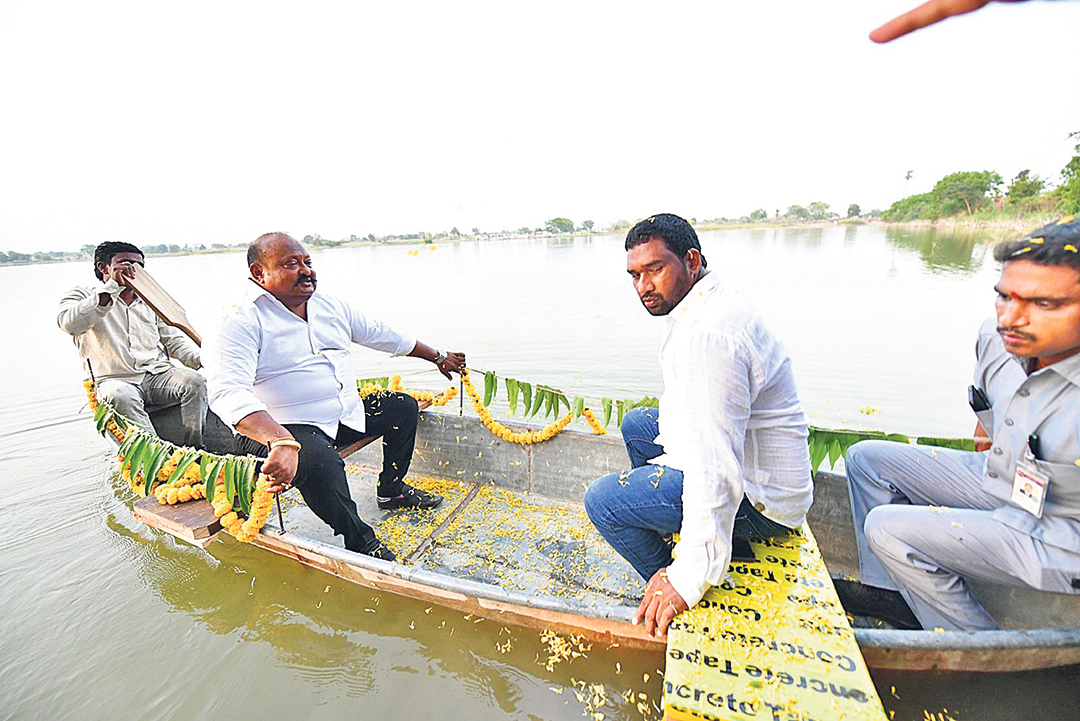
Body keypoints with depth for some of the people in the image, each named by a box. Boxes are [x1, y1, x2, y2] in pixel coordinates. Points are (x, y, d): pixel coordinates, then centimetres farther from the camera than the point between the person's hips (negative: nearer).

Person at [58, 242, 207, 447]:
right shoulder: (83, 296, 12)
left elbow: (175, 340, 20)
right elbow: (69, 324, -13)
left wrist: (203, 360, -2)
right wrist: (112, 286, -18)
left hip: (158, 374, 3)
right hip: (115, 380, -3)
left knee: (194, 381, -28)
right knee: (120, 397, -38)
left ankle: (193, 451, -25)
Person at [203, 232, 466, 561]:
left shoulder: (331, 306, 8)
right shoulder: (243, 324, -14)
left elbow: (384, 335, 18)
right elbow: (228, 394, -29)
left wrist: (438, 357, 24)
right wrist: (281, 442, -46)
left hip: (345, 415, 8)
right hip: (282, 431, -8)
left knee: (403, 406, 12)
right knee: (319, 460, -37)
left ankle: (391, 490, 25)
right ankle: (359, 540, -11)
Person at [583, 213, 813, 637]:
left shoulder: (708, 334, -29)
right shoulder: (706, 307, 5)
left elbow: (717, 468, -32)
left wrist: (690, 577, -28)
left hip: (760, 498, -10)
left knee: (603, 499, -17)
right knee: (636, 424, 20)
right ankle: (661, 531, 33)